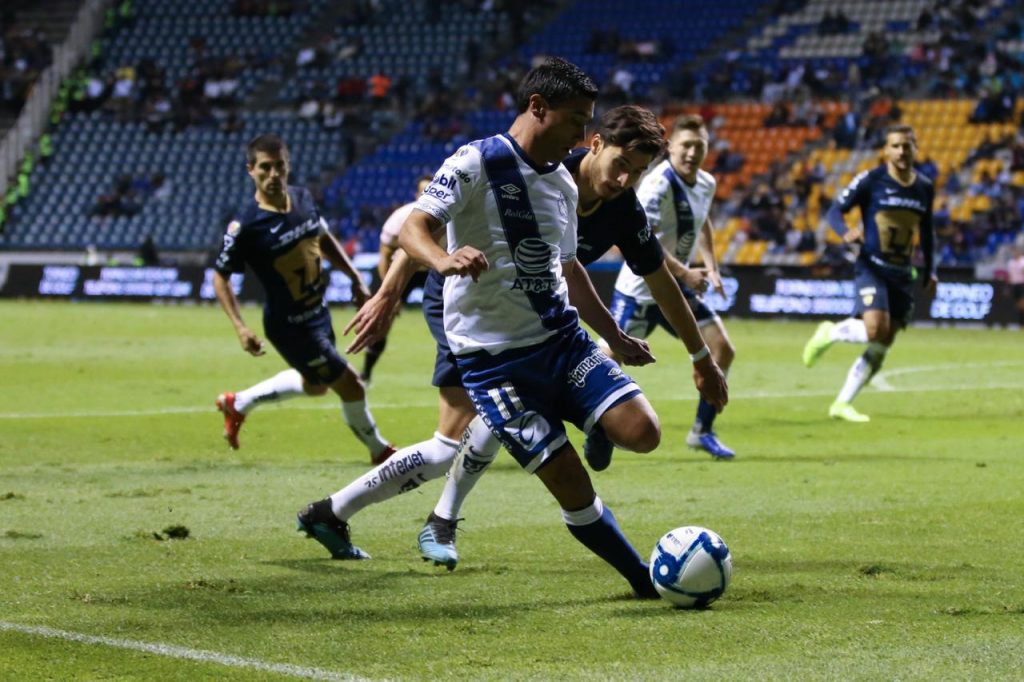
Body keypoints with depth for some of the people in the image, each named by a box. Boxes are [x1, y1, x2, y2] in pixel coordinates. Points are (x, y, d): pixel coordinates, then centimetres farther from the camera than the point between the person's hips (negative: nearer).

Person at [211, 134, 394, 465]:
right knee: (351, 387, 0)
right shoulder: (245, 226, -25)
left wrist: (355, 279, 10)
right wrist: (240, 328, -22)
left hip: (318, 312, 8)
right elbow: (220, 276, -15)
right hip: (289, 326, -8)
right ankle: (379, 450, 27)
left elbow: (324, 240, 13)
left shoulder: (303, 198, -6)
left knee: (315, 385, 29)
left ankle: (237, 404, 46)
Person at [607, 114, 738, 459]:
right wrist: (684, 273, -30)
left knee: (722, 351, -2)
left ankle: (702, 431, 10)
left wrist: (710, 267, 14)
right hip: (639, 290, -7)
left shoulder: (706, 184, 4)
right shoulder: (658, 184, -22)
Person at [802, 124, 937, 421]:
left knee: (881, 348, 2)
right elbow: (835, 210, -7)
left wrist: (930, 271, 16)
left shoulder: (925, 188, 8)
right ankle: (830, 333, 4)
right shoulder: (870, 180, -7)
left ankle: (842, 404, 12)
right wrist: (846, 233, -28)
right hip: (871, 267, -5)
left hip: (903, 274, 5)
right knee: (875, 329, -26)